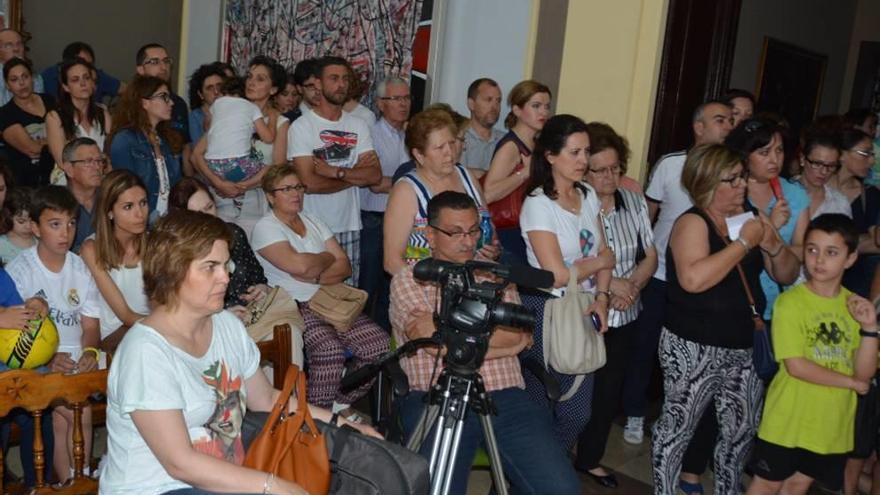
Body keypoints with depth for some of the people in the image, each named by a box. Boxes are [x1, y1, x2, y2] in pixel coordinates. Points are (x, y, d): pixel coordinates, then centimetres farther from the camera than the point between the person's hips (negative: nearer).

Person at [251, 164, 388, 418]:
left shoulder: (313, 222, 21)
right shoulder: (265, 228, 0)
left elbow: (345, 267, 12)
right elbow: (299, 265, -17)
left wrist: (314, 276, -6)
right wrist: (328, 258, 2)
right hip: (295, 307, -6)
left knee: (379, 342, -15)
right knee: (330, 348, -34)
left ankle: (342, 402, 5)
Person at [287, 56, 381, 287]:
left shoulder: (359, 125, 10)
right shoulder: (301, 126, -5)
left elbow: (375, 175, -1)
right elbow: (310, 183, -15)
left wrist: (336, 172, -14)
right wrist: (356, 174, -3)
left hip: (350, 226, 4)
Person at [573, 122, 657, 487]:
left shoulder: (634, 202, 2)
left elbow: (650, 256, 7)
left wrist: (632, 286, -12)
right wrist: (610, 284, -17)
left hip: (623, 318, 6)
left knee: (609, 392, 17)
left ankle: (590, 459, 37)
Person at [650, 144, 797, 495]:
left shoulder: (749, 217, 6)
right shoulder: (693, 222, -13)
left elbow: (787, 276, 11)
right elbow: (693, 279, -31)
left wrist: (771, 243, -9)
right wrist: (744, 242, -23)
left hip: (744, 347, 7)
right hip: (694, 349, -7)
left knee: (742, 430, 17)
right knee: (677, 428, 4)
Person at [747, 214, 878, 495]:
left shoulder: (855, 305, 1)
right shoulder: (790, 302, -14)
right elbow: (795, 365, -19)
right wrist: (850, 382, -10)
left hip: (832, 423, 5)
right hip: (788, 419, -4)